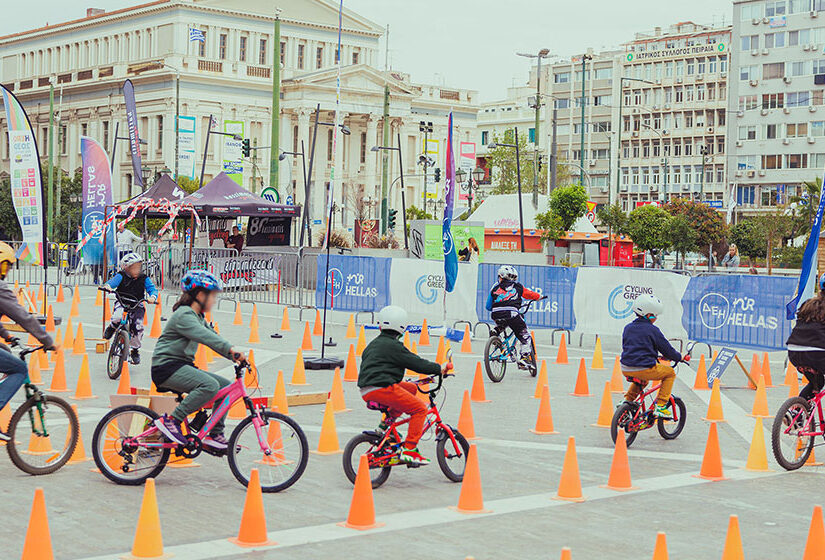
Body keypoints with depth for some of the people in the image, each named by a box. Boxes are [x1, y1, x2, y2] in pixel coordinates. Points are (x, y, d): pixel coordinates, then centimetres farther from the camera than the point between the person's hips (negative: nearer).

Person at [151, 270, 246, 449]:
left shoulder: (198, 317, 18)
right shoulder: (184, 315, -15)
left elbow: (213, 337, 13)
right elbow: (205, 337, -29)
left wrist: (234, 357, -1)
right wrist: (232, 350, -39)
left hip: (183, 366, 10)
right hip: (167, 367, -10)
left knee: (227, 386, 0)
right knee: (210, 385, -31)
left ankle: (214, 435, 4)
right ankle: (170, 420, -22)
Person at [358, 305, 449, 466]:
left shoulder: (373, 344, 21)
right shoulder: (393, 346, -6)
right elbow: (415, 362, -6)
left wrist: (400, 381, 40)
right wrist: (439, 368, 5)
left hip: (367, 391, 9)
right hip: (382, 388, -9)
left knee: (412, 388, 26)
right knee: (420, 409, -2)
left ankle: (386, 422, 17)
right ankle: (408, 450, -10)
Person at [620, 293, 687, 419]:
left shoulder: (628, 328, 12)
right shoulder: (652, 330, -6)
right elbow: (667, 349, -1)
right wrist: (680, 357, 17)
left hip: (626, 369, 7)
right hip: (645, 368, -7)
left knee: (642, 378, 39)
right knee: (670, 373, 15)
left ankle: (627, 399, 25)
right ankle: (660, 406, 7)